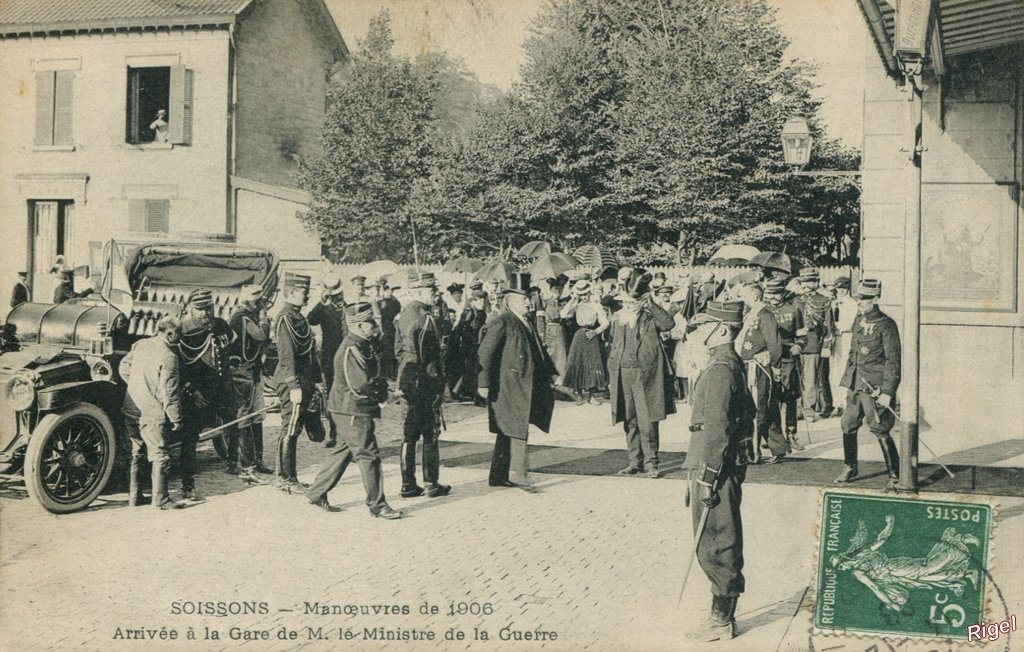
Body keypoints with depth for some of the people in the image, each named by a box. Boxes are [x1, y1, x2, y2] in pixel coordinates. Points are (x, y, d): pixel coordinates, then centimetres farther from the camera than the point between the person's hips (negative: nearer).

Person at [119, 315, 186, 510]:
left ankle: (134, 496, 24)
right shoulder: (168, 357, -19)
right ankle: (160, 499, 3)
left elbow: (123, 366, 14)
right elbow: (170, 393, -18)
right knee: (161, 456, 1)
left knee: (137, 453, 18)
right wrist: (176, 419, -10)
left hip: (131, 410, 8)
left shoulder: (140, 344, 3)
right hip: (153, 414, -8)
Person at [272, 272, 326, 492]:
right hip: (293, 383, -10)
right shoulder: (285, 319, -12)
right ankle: (286, 479, 4)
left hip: (306, 382, 10)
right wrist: (294, 387, -22)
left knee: (316, 430, 11)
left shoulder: (300, 318, 18)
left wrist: (317, 381, 20)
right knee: (290, 430, -4)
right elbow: (287, 356, -18)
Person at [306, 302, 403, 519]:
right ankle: (377, 505, 6)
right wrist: (381, 388, -10)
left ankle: (316, 493, 26)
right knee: (368, 455, -3)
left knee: (345, 451, 17)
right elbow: (361, 385, -26)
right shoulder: (351, 350, -22)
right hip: (353, 411, -10)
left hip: (354, 410, 10)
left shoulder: (363, 345, 11)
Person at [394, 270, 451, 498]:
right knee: (430, 433, 1)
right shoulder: (425, 317, -16)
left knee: (409, 433, 11)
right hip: (426, 379, -8)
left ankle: (408, 484, 15)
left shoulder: (404, 313, 11)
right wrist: (437, 378, -13)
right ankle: (432, 485, 8)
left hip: (407, 378, 8)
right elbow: (431, 353, -20)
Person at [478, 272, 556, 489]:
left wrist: (550, 373, 16)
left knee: (507, 432, 13)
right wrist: (484, 383, -19)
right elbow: (485, 354, -15)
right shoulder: (500, 323, -12)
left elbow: (539, 349, 23)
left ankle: (498, 476, 20)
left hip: (526, 386, 9)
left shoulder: (527, 321, 15)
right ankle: (521, 473, -2)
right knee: (517, 430, -9)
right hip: (507, 387, -9)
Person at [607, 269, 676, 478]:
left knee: (647, 421, -5)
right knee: (630, 422, 8)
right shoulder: (617, 318, 12)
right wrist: (611, 378, 14)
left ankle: (650, 463, 3)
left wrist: (651, 305, -17)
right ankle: (635, 461, 17)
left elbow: (669, 324, -20)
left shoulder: (650, 317, 0)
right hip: (622, 373, 4)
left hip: (645, 374, -4)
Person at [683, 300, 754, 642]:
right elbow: (747, 412, 21)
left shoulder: (720, 369, -19)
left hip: (715, 467, -10)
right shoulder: (731, 363, 13)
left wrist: (707, 478, -20)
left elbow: (717, 429, -22)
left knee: (715, 548, -1)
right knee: (720, 548, 16)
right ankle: (723, 615, 25)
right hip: (729, 466, 10)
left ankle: (721, 621, 8)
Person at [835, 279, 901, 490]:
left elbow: (893, 361, -12)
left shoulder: (886, 325, -11)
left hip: (874, 388, -7)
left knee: (881, 431, -4)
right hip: (855, 386, 7)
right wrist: (846, 382, 17)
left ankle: (894, 476, 6)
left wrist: (887, 392, -15)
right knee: (848, 426, 11)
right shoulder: (858, 321, 11)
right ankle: (849, 468, 28)